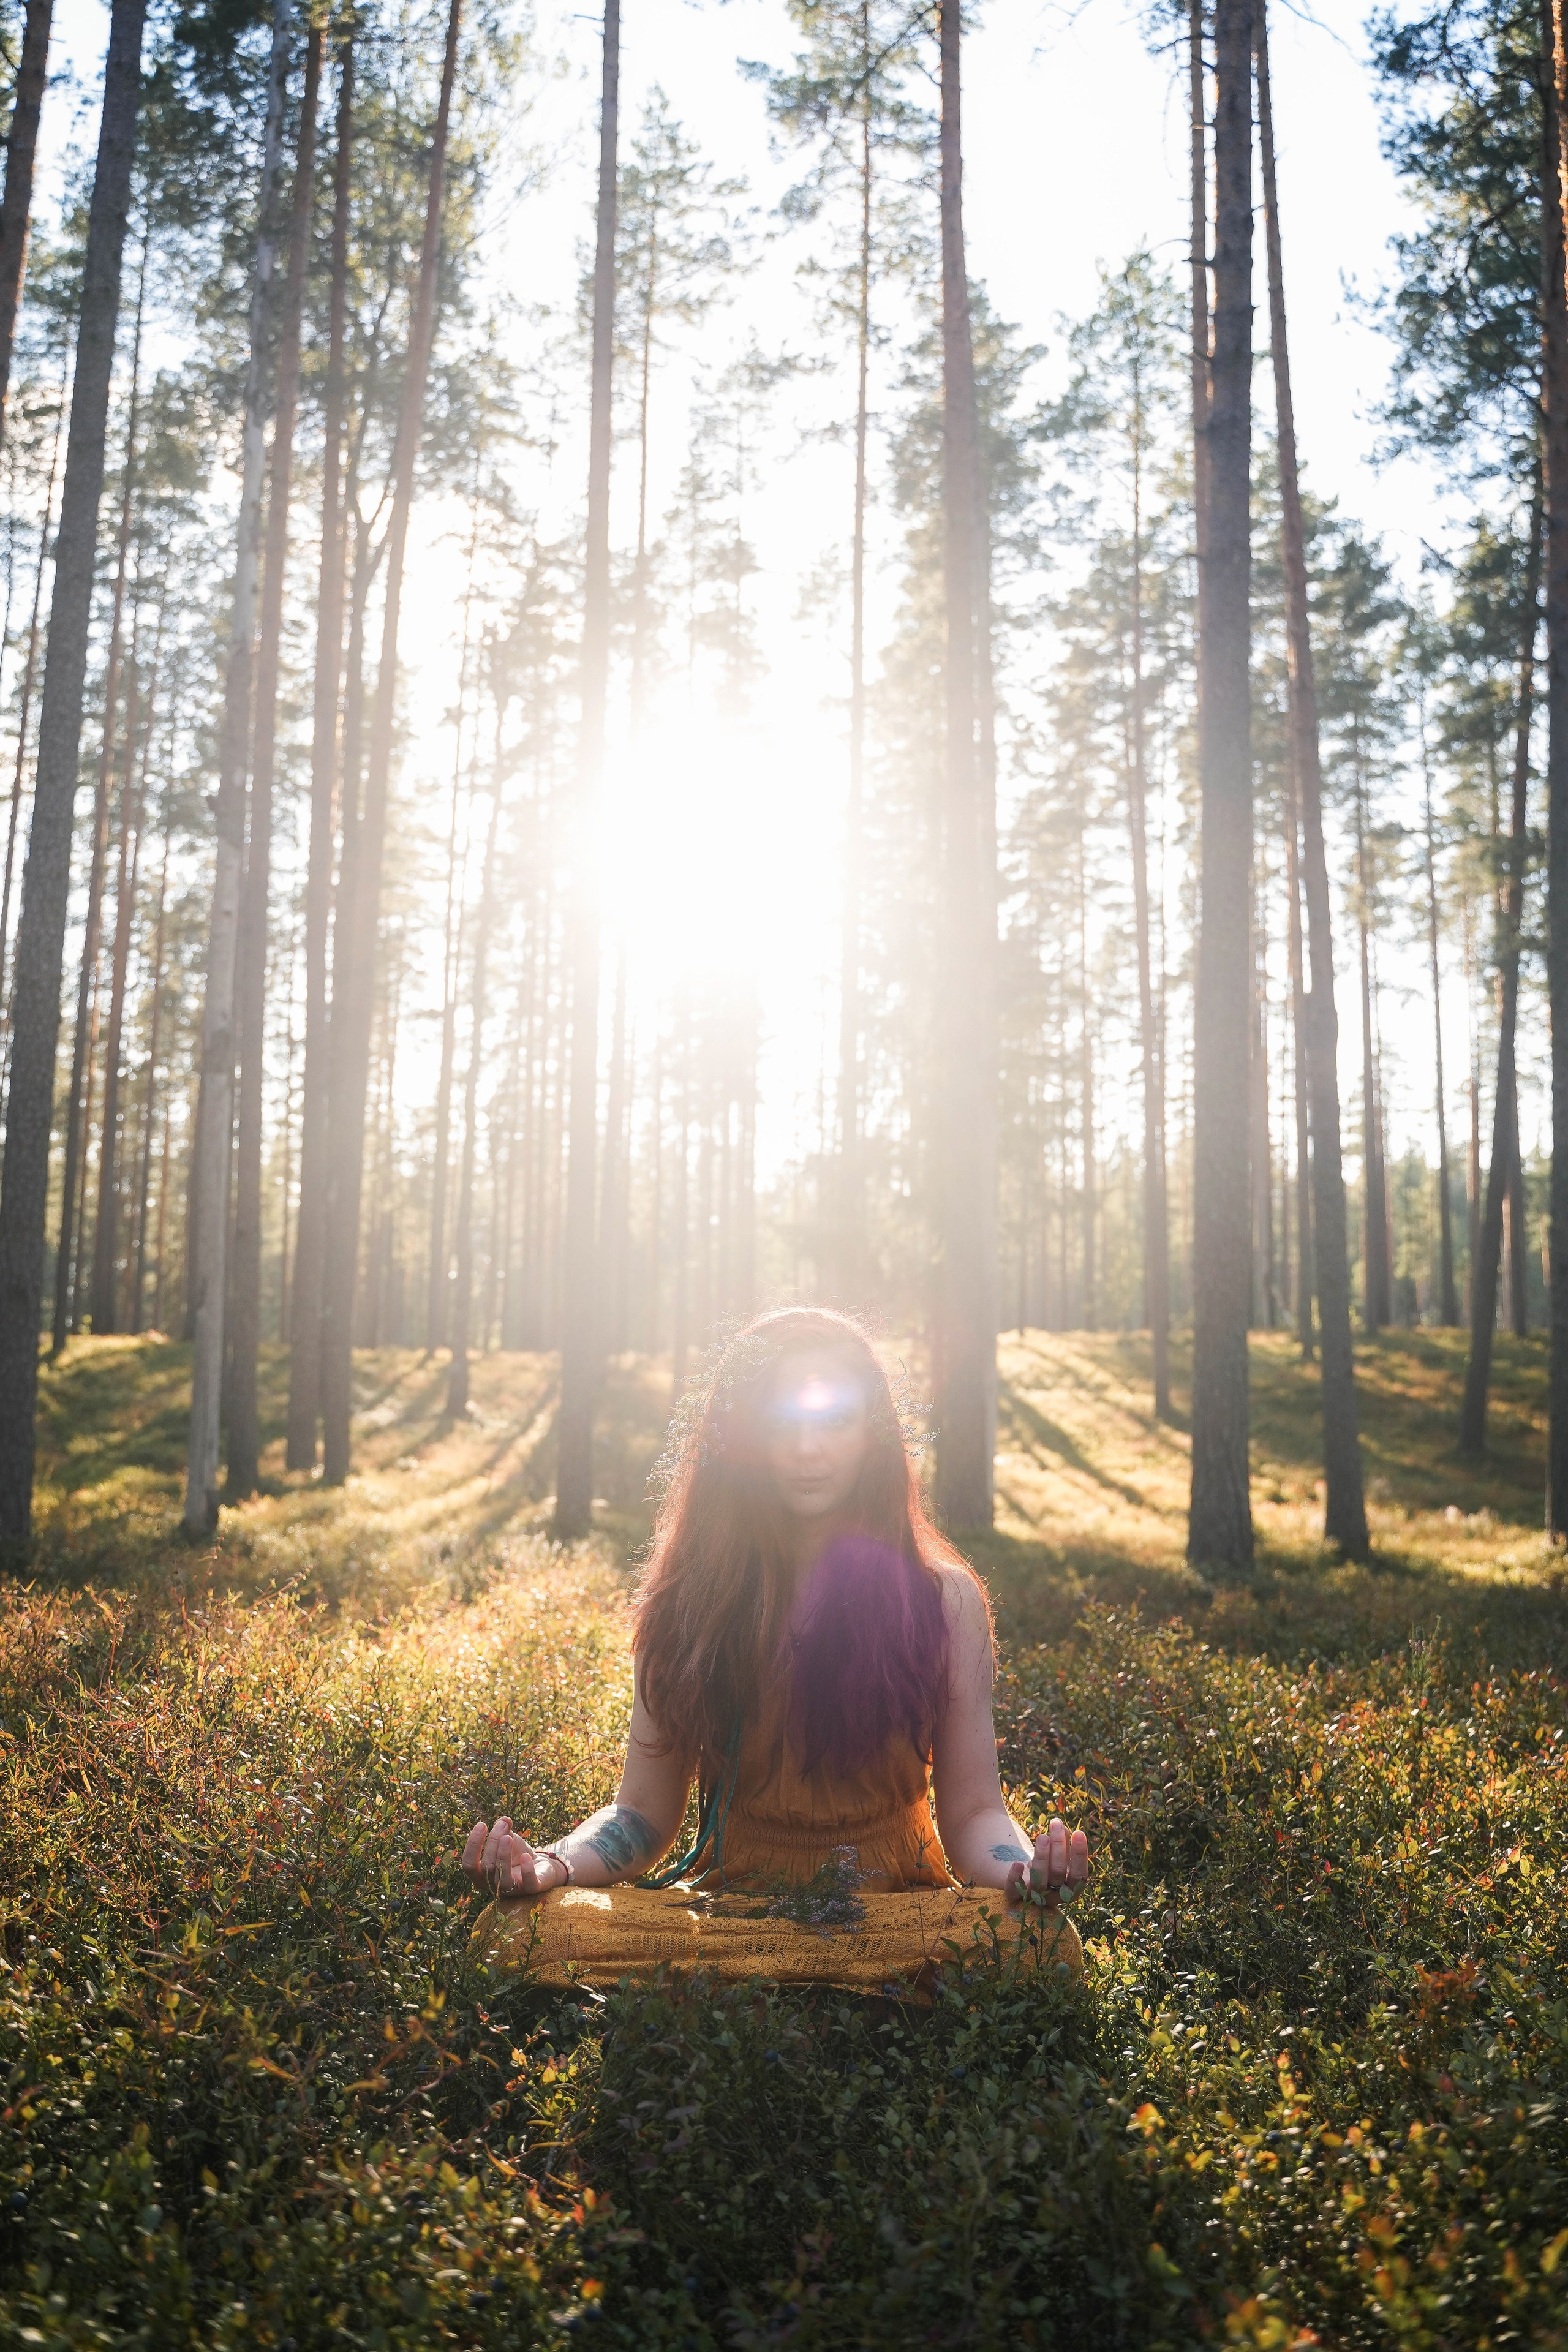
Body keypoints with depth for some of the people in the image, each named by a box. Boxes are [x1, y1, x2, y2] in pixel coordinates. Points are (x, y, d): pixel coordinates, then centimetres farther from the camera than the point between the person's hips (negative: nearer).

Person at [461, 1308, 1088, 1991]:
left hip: (896, 1916, 0)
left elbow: (972, 1809, 1)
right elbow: (644, 1812, 4)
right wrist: (551, 1866, -17)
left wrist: (1023, 1871, -22)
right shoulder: (688, 1598, 1)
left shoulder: (945, 1599, 0)